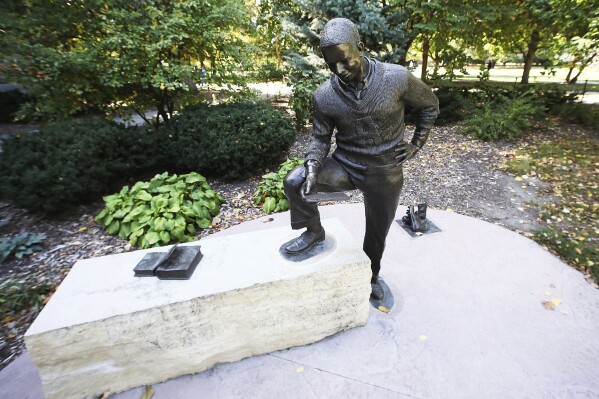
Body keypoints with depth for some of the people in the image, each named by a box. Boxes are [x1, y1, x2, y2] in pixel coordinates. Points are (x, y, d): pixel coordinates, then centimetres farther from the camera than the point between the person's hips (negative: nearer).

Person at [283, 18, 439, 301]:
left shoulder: (397, 78, -14)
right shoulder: (324, 96, -11)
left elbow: (429, 106, 3)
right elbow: (320, 137, -1)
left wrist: (416, 144, -1)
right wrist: (313, 169, -19)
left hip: (385, 173, 0)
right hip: (344, 166, 1)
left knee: (378, 231, 15)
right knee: (295, 182, -22)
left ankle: (372, 274, 46)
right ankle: (314, 231, 6)